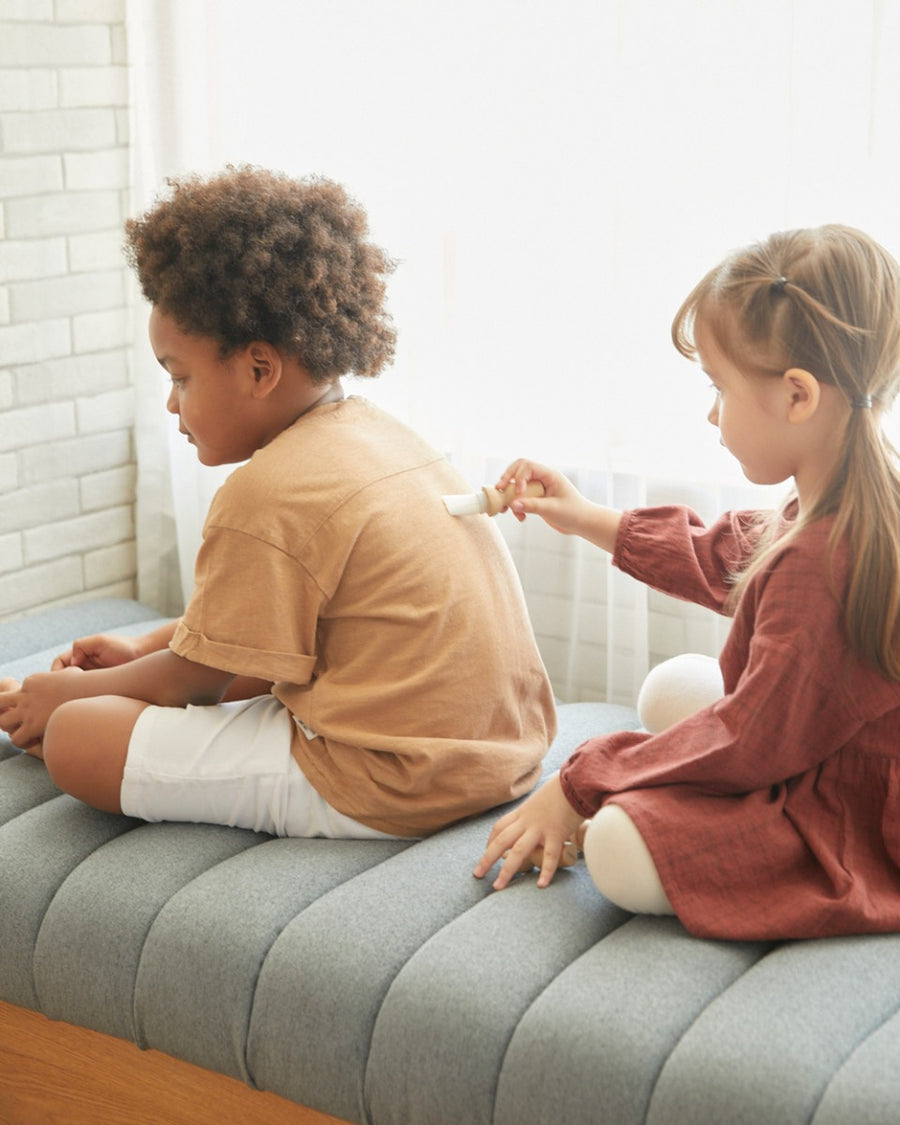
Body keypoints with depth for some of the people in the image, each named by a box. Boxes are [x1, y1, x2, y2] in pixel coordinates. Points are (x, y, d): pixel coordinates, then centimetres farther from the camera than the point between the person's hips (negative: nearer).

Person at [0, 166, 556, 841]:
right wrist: (145, 651, 26)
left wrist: (72, 692, 10)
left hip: (382, 790, -10)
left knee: (74, 738, -11)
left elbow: (198, 676, -7)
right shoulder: (378, 433, 11)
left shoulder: (268, 495, -19)